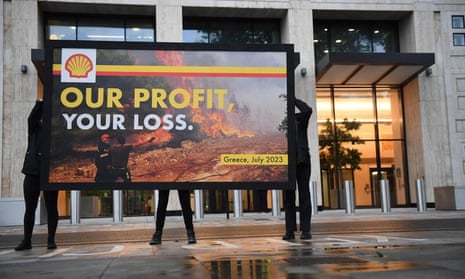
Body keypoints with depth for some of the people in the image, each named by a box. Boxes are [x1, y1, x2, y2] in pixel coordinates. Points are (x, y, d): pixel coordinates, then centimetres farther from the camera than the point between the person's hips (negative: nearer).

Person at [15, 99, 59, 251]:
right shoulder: (34, 127, 7)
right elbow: (33, 116, -11)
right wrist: (40, 103, -28)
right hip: (32, 172, 2)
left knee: (51, 207, 3)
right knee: (30, 208, 6)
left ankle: (51, 240, 10)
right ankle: (27, 240, 13)